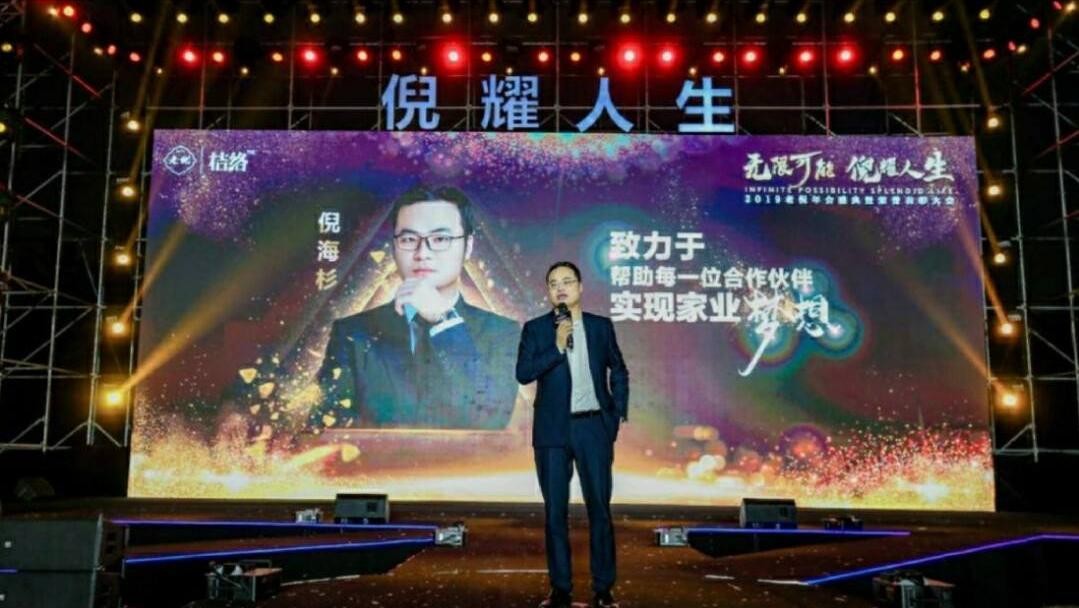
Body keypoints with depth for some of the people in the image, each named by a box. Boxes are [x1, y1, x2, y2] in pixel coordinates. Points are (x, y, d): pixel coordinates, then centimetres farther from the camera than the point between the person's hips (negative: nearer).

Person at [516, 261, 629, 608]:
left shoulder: (601, 326, 7)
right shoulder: (535, 329, 1)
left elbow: (619, 372, 14)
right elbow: (523, 373, -10)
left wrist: (618, 415, 5)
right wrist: (557, 347, -18)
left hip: (593, 427, 1)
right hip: (553, 430, -1)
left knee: (600, 508, 3)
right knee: (555, 511, 4)